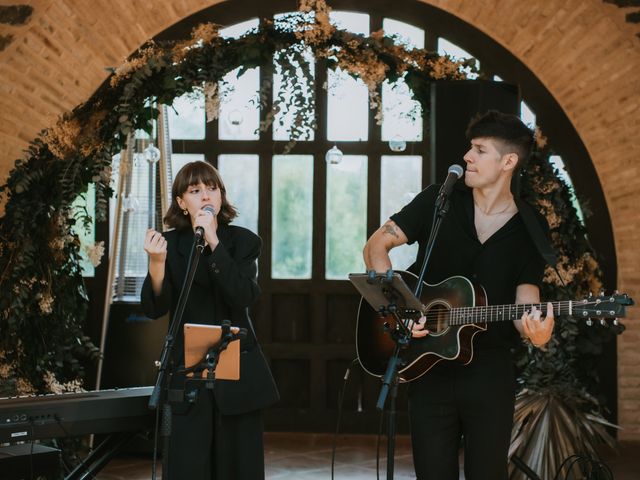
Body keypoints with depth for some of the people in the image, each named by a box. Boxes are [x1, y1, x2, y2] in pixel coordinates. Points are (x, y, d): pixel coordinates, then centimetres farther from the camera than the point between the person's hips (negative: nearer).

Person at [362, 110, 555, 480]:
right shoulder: (438, 202, -1)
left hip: (490, 370, 0)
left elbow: (525, 301, -5)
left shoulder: (532, 229, 0)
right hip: (429, 364, 0)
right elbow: (376, 246, -3)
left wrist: (536, 333, -29)